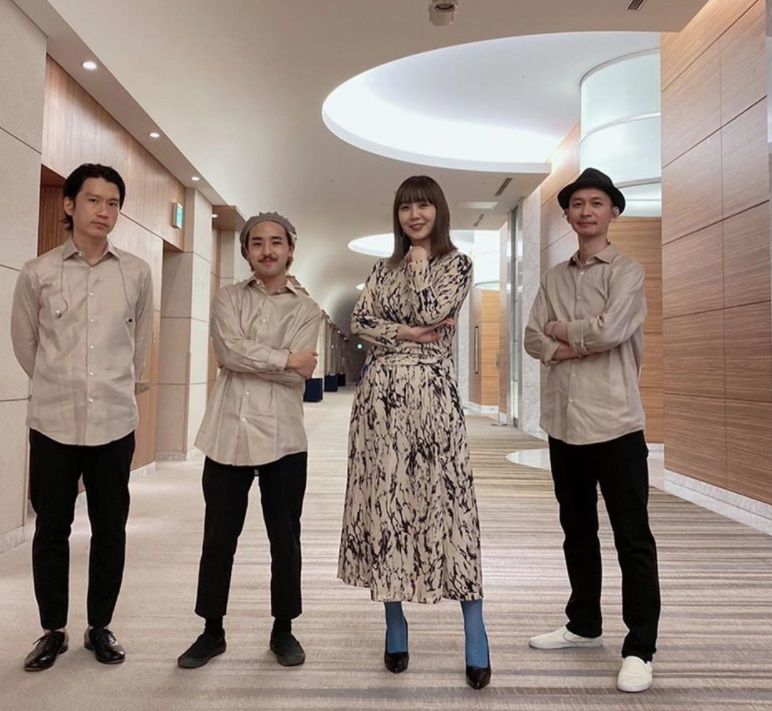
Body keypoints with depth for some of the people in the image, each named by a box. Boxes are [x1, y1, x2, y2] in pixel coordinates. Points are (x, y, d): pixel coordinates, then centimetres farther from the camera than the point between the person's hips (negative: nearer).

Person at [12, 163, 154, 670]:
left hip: (114, 422, 1)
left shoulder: (136, 273, 1)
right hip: (53, 422, 0)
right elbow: (25, 344, 12)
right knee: (51, 530, 10)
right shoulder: (38, 273, 0)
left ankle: (100, 626, 27)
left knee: (110, 530, 9)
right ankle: (53, 630, 28)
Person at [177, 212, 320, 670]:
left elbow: (298, 374, -8)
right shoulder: (229, 299, 8)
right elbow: (229, 351, -10)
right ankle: (213, 630, 28)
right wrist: (287, 359, -9)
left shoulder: (306, 308, 6)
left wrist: (251, 357, -9)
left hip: (282, 436, 0)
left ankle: (284, 629, 28)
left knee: (285, 537, 10)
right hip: (229, 432, 1)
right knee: (219, 536, 10)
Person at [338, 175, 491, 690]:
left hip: (432, 392, -3)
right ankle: (396, 629, 21)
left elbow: (433, 312, -12)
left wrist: (419, 259, 1)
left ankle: (476, 639, 9)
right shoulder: (385, 268, 16)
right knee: (385, 499, 5)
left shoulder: (457, 263, 6)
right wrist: (408, 332, -9)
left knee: (446, 501, -3)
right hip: (381, 393, 4)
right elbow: (359, 322, 3)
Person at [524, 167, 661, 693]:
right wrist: (578, 347, -12)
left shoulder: (627, 272, -3)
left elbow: (609, 330, -18)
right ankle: (584, 625, 34)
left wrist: (562, 331, -2)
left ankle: (639, 649, 16)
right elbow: (534, 340, 4)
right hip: (564, 421, 6)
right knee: (577, 530, 17)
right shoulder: (555, 278, 13)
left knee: (633, 538, 3)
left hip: (615, 421, -5)